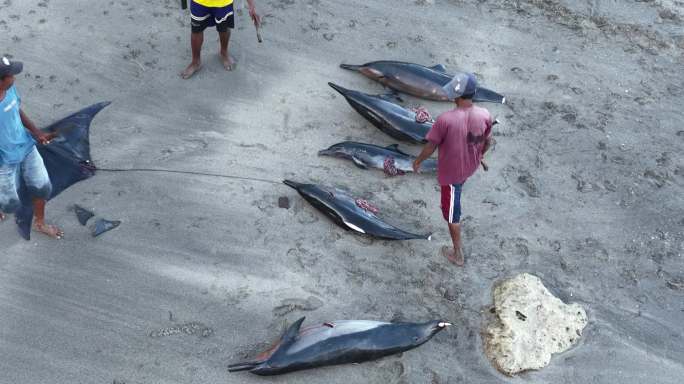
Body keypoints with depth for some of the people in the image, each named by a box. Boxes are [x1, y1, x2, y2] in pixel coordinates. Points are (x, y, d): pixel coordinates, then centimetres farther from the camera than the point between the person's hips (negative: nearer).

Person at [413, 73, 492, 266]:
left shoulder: (446, 119, -32)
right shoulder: (485, 115, -18)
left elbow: (431, 146, -19)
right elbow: (487, 141, -1)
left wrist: (418, 161, 0)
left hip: (451, 173, -4)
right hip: (470, 167, 4)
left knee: (452, 213, 14)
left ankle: (458, 254, 27)